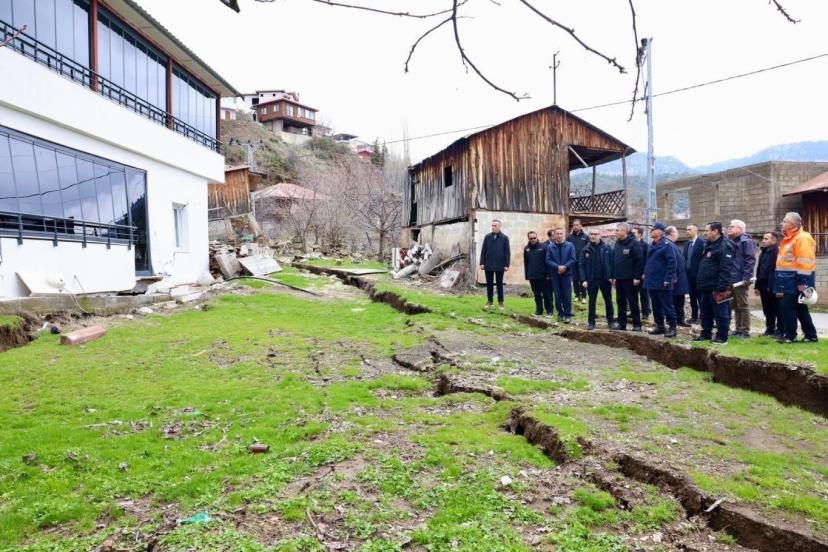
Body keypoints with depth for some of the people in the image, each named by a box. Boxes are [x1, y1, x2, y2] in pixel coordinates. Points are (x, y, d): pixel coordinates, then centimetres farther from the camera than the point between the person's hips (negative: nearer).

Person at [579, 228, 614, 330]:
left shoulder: (607, 248, -2)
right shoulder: (586, 250, -2)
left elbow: (612, 262, -1)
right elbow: (581, 265, -3)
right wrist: (584, 280, -10)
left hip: (605, 279, 0)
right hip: (592, 280, 0)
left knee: (608, 301, 11)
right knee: (592, 302, 7)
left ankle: (610, 321, 23)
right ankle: (591, 322, 15)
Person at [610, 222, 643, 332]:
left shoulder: (633, 243, -11)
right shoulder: (617, 243, 11)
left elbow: (639, 261, -14)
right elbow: (613, 261, 14)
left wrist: (637, 277, -17)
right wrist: (612, 276, 11)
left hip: (630, 279, -7)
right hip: (618, 279, 7)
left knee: (633, 302, 1)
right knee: (621, 302, 12)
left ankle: (637, 324, 9)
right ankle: (621, 323, 20)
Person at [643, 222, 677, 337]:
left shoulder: (666, 244, -13)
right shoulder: (652, 245, 12)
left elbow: (671, 263, -17)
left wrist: (668, 279, -20)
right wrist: (646, 273, 12)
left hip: (662, 283, -8)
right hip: (651, 282, 8)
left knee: (667, 306, -1)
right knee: (656, 306, 14)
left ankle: (672, 328, 7)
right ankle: (659, 326, 23)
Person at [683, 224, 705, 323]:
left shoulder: (702, 243, -9)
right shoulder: (686, 244, 13)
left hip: (698, 274, -7)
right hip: (689, 274, 7)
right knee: (692, 296, 11)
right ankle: (694, 316, 17)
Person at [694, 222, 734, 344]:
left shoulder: (724, 246, -13)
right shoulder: (708, 246, 17)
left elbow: (725, 269, -20)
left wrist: (722, 288, -24)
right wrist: (700, 283, 17)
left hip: (716, 288, -10)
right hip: (705, 287, 10)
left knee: (720, 313, -1)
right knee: (705, 313, 15)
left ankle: (722, 336, 6)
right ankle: (706, 334, 24)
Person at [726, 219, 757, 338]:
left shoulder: (746, 241, -9)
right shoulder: (729, 241, 16)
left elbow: (750, 260, -16)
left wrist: (746, 277, -21)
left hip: (740, 280, -8)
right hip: (730, 279, 8)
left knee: (743, 305, -2)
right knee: (735, 306, 13)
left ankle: (745, 331, 3)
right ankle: (738, 329, 21)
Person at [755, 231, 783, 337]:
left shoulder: (778, 252, -12)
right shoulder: (763, 252, 16)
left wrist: (773, 286, -22)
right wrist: (757, 286, 17)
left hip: (773, 287, -8)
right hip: (763, 286, 9)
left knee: (778, 309, 1)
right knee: (767, 310, 14)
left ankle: (780, 331, 7)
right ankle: (770, 329, 23)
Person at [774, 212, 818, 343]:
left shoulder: (802, 238, -13)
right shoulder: (789, 239, 18)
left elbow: (805, 262, -20)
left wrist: (802, 282, -24)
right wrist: (781, 287, 22)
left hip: (796, 282, -10)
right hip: (789, 281, 10)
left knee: (787, 307, -8)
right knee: (799, 308, 13)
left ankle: (790, 336, 0)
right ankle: (811, 336, 20)